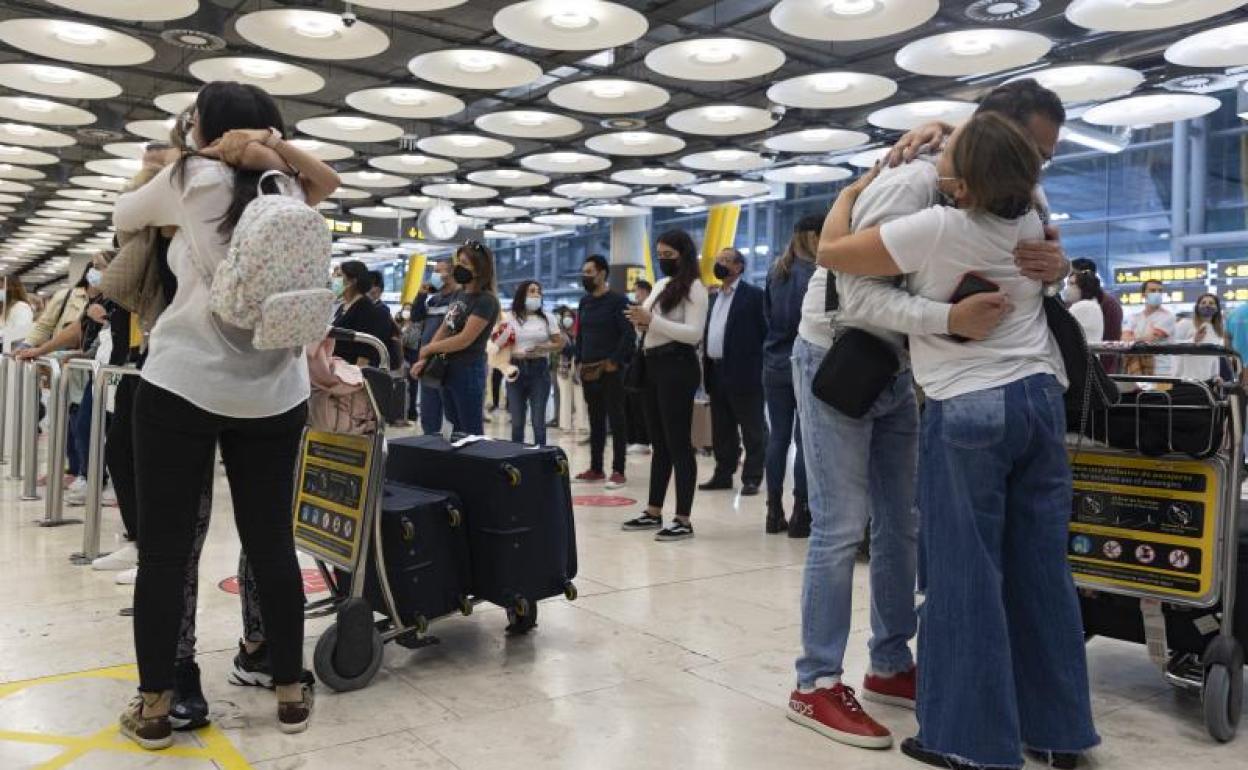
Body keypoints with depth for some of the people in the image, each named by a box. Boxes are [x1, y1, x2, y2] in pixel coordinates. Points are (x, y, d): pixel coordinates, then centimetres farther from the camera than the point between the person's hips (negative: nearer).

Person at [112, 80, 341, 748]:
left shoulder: (193, 179, -1)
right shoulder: (287, 192, 9)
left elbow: (123, 216, 16)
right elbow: (326, 179, 33)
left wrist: (160, 172, 35)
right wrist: (274, 146, 18)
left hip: (182, 386, -4)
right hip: (272, 394, 4)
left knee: (164, 549, 5)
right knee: (271, 543, 9)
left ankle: (154, 707, 14)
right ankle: (291, 693, 18)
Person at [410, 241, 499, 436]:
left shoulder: (486, 301, -15)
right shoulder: (459, 295, 12)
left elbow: (464, 340, -20)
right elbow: (443, 330, 14)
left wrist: (428, 349, -8)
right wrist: (424, 360, 3)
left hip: (469, 372, -8)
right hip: (448, 370, 9)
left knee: (471, 433, -2)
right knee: (456, 431, 15)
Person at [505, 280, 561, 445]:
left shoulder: (547, 318, 5)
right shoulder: (510, 318, 5)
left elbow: (560, 344, 6)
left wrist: (542, 348, -11)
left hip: (539, 370, -1)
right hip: (516, 369, 1)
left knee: (538, 421, -2)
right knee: (516, 422, 4)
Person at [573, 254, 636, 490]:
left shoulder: (617, 300, -7)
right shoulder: (585, 302, 14)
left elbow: (629, 334, -12)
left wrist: (614, 362, -16)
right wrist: (578, 361, 9)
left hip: (610, 369, -7)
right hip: (588, 370, 7)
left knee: (616, 419, -3)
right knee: (595, 420, 11)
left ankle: (618, 471, 0)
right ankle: (595, 468, 17)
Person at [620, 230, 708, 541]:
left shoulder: (694, 287, -7)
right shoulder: (661, 284, 17)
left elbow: (694, 333, -17)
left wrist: (652, 320, -20)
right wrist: (640, 322, -3)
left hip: (677, 367, -8)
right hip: (653, 366, 8)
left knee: (678, 443, -6)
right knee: (660, 443, 13)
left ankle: (683, 520, -1)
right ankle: (653, 512, 21)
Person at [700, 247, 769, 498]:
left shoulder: (753, 295, -4)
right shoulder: (715, 297, 18)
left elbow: (764, 331, -8)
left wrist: (759, 367, -13)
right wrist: (706, 367, 10)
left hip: (742, 373, -7)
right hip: (717, 372, 8)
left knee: (752, 430, 1)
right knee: (722, 431, 13)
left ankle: (752, 478, 7)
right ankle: (723, 474, 22)